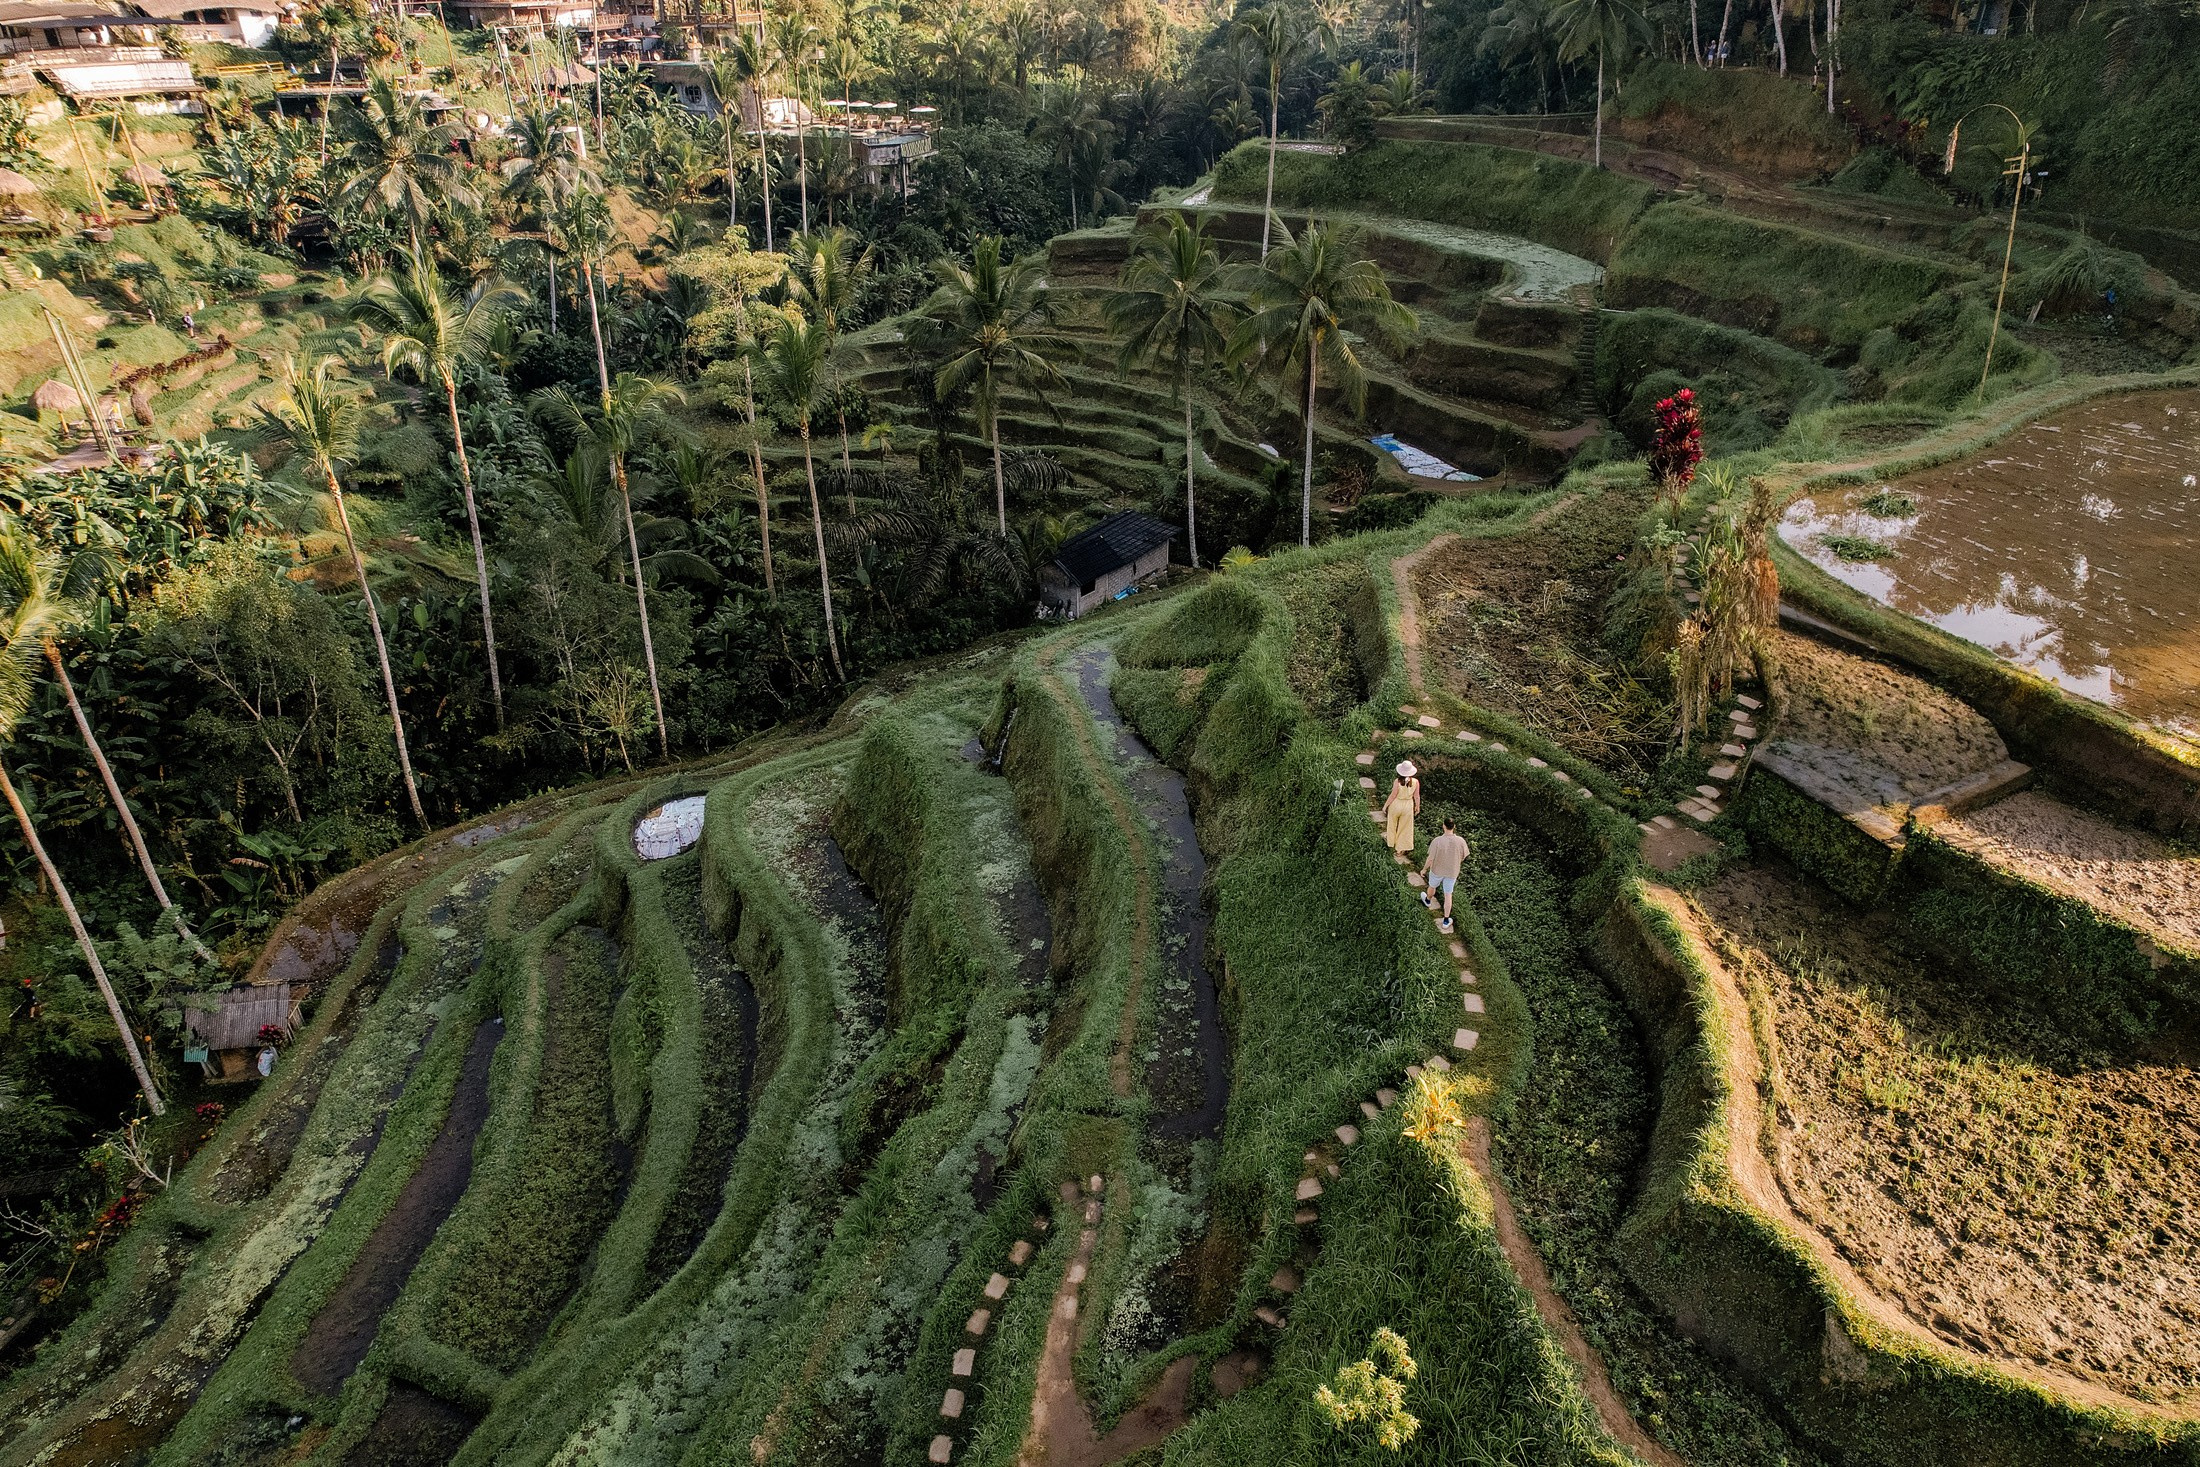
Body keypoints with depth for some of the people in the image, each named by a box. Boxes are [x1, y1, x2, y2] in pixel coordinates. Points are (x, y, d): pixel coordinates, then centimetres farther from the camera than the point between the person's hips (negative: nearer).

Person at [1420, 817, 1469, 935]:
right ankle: (1446, 921, 28)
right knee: (1448, 895, 20)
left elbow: (1430, 859, -21)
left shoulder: (1437, 841, -32)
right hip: (1452, 871, 1)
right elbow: (1463, 857, -8)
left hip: (1437, 870, -1)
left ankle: (1428, 900, 63)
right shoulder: (1461, 841, -26)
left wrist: (1424, 869, -3)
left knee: (1432, 886, 31)